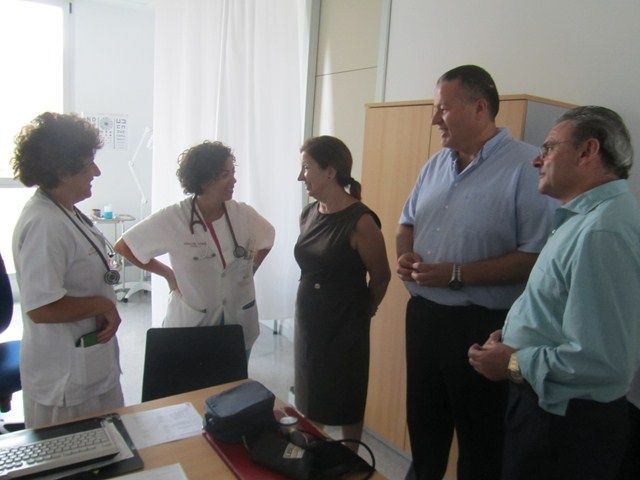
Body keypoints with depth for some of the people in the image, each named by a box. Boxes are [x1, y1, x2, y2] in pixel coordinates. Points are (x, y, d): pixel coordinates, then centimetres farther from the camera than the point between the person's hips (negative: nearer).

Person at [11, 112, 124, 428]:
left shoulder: (68, 213, 6)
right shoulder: (43, 225, -24)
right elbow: (42, 307, -29)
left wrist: (106, 314, 0)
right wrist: (103, 305, -16)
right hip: (66, 380, -9)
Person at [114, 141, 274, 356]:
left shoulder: (243, 214, -7)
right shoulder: (173, 218, -17)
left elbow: (267, 238, 14)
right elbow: (123, 247, -6)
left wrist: (250, 269, 5)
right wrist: (168, 273, -6)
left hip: (240, 322, 3)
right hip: (191, 322, -3)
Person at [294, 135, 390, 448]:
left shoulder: (360, 221, -20)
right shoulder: (308, 215, 1)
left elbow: (381, 277, -8)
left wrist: (362, 313, 5)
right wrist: (311, 306, 16)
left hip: (344, 326, -6)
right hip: (308, 320, 7)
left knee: (346, 404, 13)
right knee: (309, 399, 19)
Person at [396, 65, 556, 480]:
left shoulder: (528, 167, -15)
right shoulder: (437, 164, 9)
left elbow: (536, 256, -22)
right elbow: (408, 222, 19)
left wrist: (456, 274, -22)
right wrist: (406, 255, -2)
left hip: (482, 325, -7)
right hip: (422, 313, 7)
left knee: (480, 441, 13)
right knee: (423, 422, 24)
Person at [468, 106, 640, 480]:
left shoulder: (604, 232, -27)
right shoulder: (588, 217, 8)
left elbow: (604, 361, -31)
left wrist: (514, 364, -18)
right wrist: (513, 336, 4)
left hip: (566, 423, -9)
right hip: (544, 403, 9)